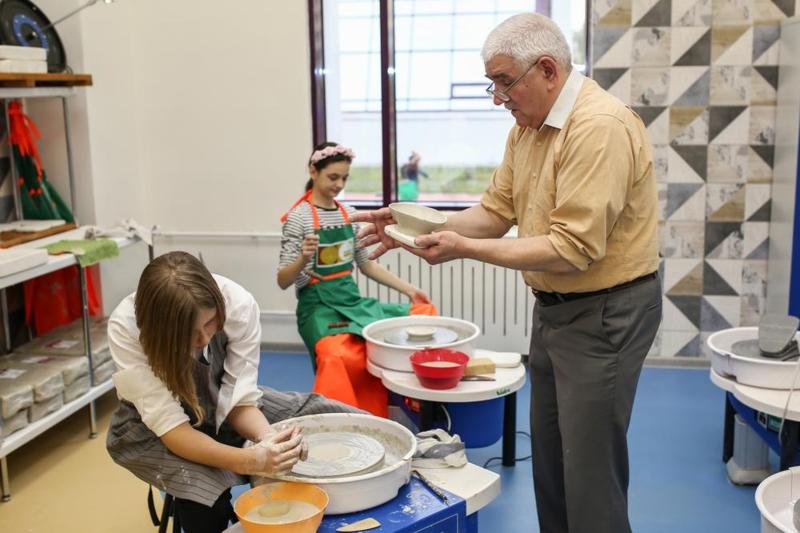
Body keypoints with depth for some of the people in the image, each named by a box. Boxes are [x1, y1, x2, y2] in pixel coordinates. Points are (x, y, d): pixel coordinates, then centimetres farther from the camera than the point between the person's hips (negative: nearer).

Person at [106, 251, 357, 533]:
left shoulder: (238, 304, -27)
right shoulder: (126, 326, -32)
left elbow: (240, 400, -19)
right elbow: (170, 424, -35)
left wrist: (269, 436, -40)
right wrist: (247, 460, -50)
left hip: (218, 404, 3)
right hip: (152, 426, -3)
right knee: (204, 485, -37)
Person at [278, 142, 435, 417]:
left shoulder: (349, 214, 10)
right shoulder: (298, 218, -7)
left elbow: (367, 265, 19)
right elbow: (283, 281, -8)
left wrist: (408, 289, 11)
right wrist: (303, 258, -28)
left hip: (352, 299, 7)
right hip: (319, 305, -7)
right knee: (342, 357, -38)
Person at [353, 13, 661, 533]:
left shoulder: (600, 127, -22)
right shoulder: (527, 127, 7)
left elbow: (572, 249, -27)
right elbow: (495, 213, 7)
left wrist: (465, 249, -24)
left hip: (607, 313, -9)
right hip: (554, 308, 9)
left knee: (591, 474, 2)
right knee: (548, 459, 19)